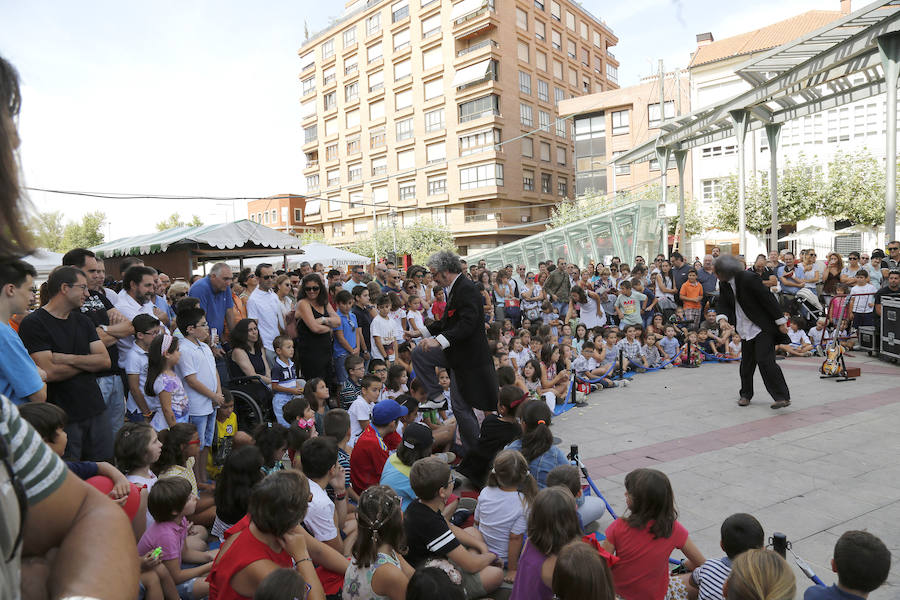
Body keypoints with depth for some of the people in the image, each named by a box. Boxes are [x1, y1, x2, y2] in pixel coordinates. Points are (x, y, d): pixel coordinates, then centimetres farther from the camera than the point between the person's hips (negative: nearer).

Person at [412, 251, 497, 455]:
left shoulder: (467, 289, -20)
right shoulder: (455, 289, 10)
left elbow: (467, 324, -30)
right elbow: (448, 321, 20)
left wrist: (439, 341, -36)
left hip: (468, 357, -9)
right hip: (456, 353, 9)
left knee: (462, 407, 0)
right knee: (419, 354, 8)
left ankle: (474, 451, 16)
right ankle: (436, 397, 13)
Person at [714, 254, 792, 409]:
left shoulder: (749, 279, -21)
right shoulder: (724, 285, 2)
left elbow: (768, 299, -18)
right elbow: (723, 303, 4)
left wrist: (781, 322, -15)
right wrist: (723, 318, -18)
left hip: (763, 327, -7)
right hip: (746, 330, 7)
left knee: (765, 360, -13)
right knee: (746, 362, 12)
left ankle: (782, 397, -5)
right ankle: (746, 394, 27)